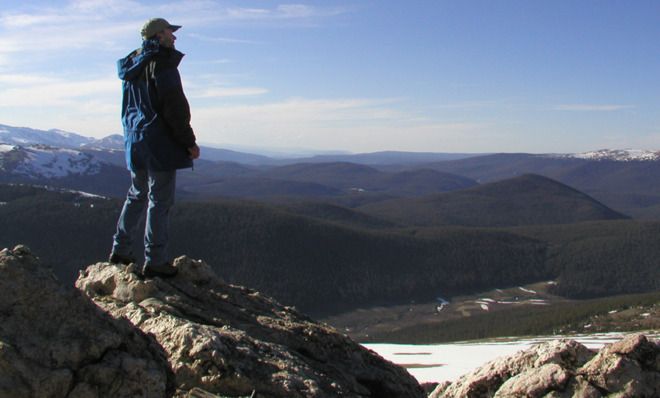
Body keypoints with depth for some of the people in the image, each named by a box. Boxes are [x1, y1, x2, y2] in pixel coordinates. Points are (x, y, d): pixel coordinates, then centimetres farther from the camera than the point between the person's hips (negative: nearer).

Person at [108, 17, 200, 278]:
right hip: (160, 143, -9)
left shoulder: (132, 65, 15)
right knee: (160, 201, -3)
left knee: (137, 195, 19)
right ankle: (154, 261, 0)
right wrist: (189, 142, -13)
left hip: (136, 142, 9)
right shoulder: (162, 61, -12)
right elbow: (174, 106, -17)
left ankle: (120, 250, 24)